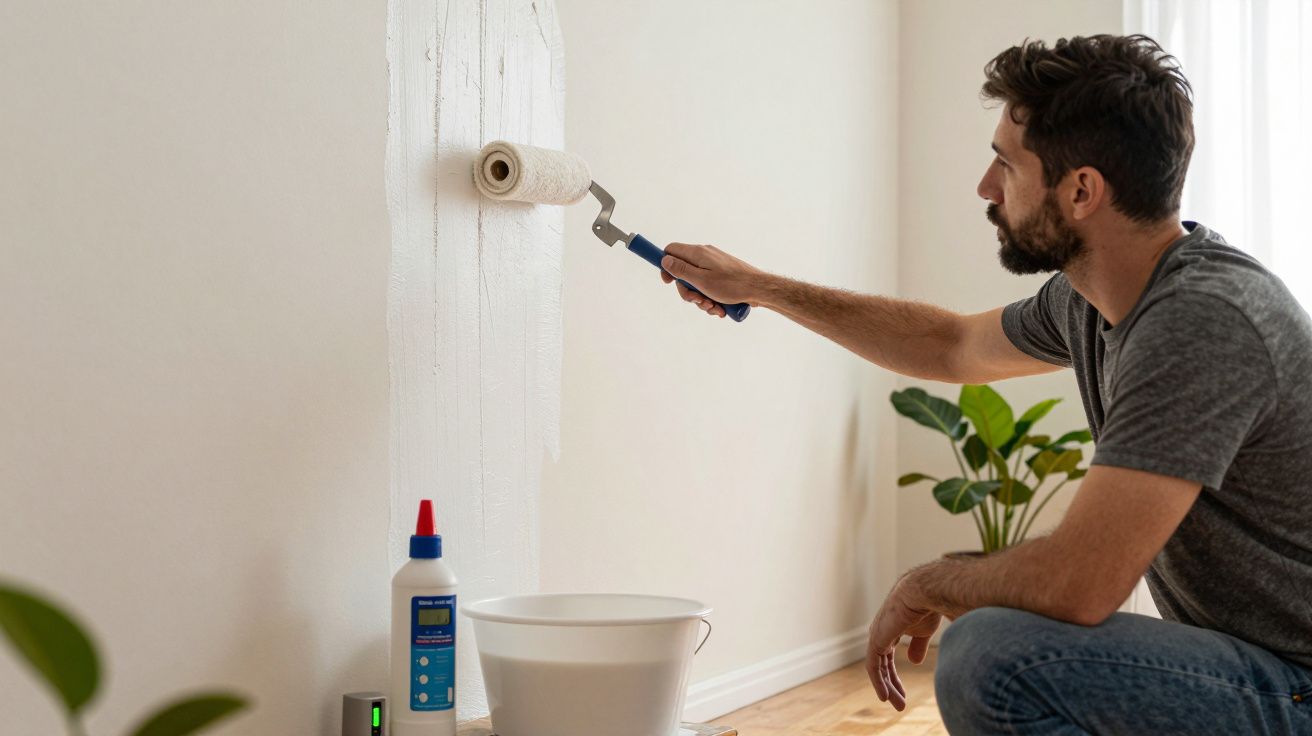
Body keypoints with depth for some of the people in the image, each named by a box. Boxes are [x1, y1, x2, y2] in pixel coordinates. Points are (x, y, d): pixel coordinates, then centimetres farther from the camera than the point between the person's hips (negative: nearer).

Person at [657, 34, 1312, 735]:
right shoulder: (1086, 299, 3)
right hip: (1240, 663, 9)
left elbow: (1076, 584, -31)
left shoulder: (1204, 320, -27)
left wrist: (926, 586, -11)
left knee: (994, 656, -27)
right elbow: (955, 344, 23)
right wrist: (759, 287, 25)